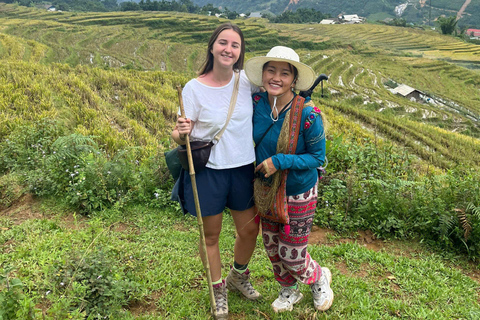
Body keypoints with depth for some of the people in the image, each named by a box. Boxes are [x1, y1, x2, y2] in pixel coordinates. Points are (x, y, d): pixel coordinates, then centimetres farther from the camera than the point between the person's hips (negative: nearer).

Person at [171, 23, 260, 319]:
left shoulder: (247, 81, -3)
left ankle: (238, 276, 47)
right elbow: (180, 136, -10)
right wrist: (181, 133, -32)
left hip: (243, 169, 4)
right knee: (211, 236, 12)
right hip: (208, 172, -3)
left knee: (250, 230, 16)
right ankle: (218, 289, 39)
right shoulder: (194, 88, -13)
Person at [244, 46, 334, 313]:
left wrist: (280, 162, -26)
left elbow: (318, 158, -14)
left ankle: (320, 279, 42)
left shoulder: (308, 115, -24)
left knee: (292, 256, 7)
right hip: (266, 190, 5)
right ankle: (289, 291, 48)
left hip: (298, 194, -5)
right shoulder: (256, 103, -10)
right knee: (272, 248, 20)